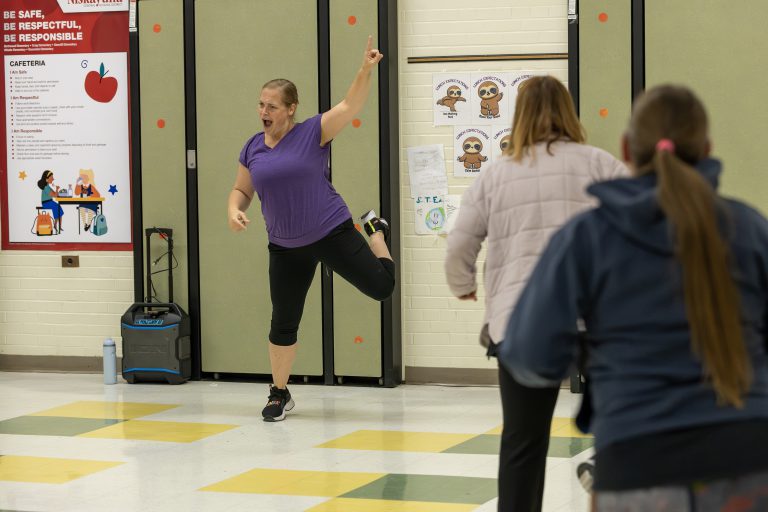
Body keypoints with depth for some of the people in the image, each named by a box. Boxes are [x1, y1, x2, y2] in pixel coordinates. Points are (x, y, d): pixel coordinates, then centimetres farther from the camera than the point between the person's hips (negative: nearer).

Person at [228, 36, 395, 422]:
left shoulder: (313, 133, -10)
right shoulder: (253, 149, 3)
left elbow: (350, 106, -19)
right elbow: (241, 191, 12)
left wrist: (366, 69, -34)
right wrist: (234, 211, -10)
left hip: (332, 233, -3)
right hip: (285, 247, 3)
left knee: (381, 287, -3)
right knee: (283, 321, 7)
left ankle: (375, 230, 29)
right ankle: (279, 394, 24)